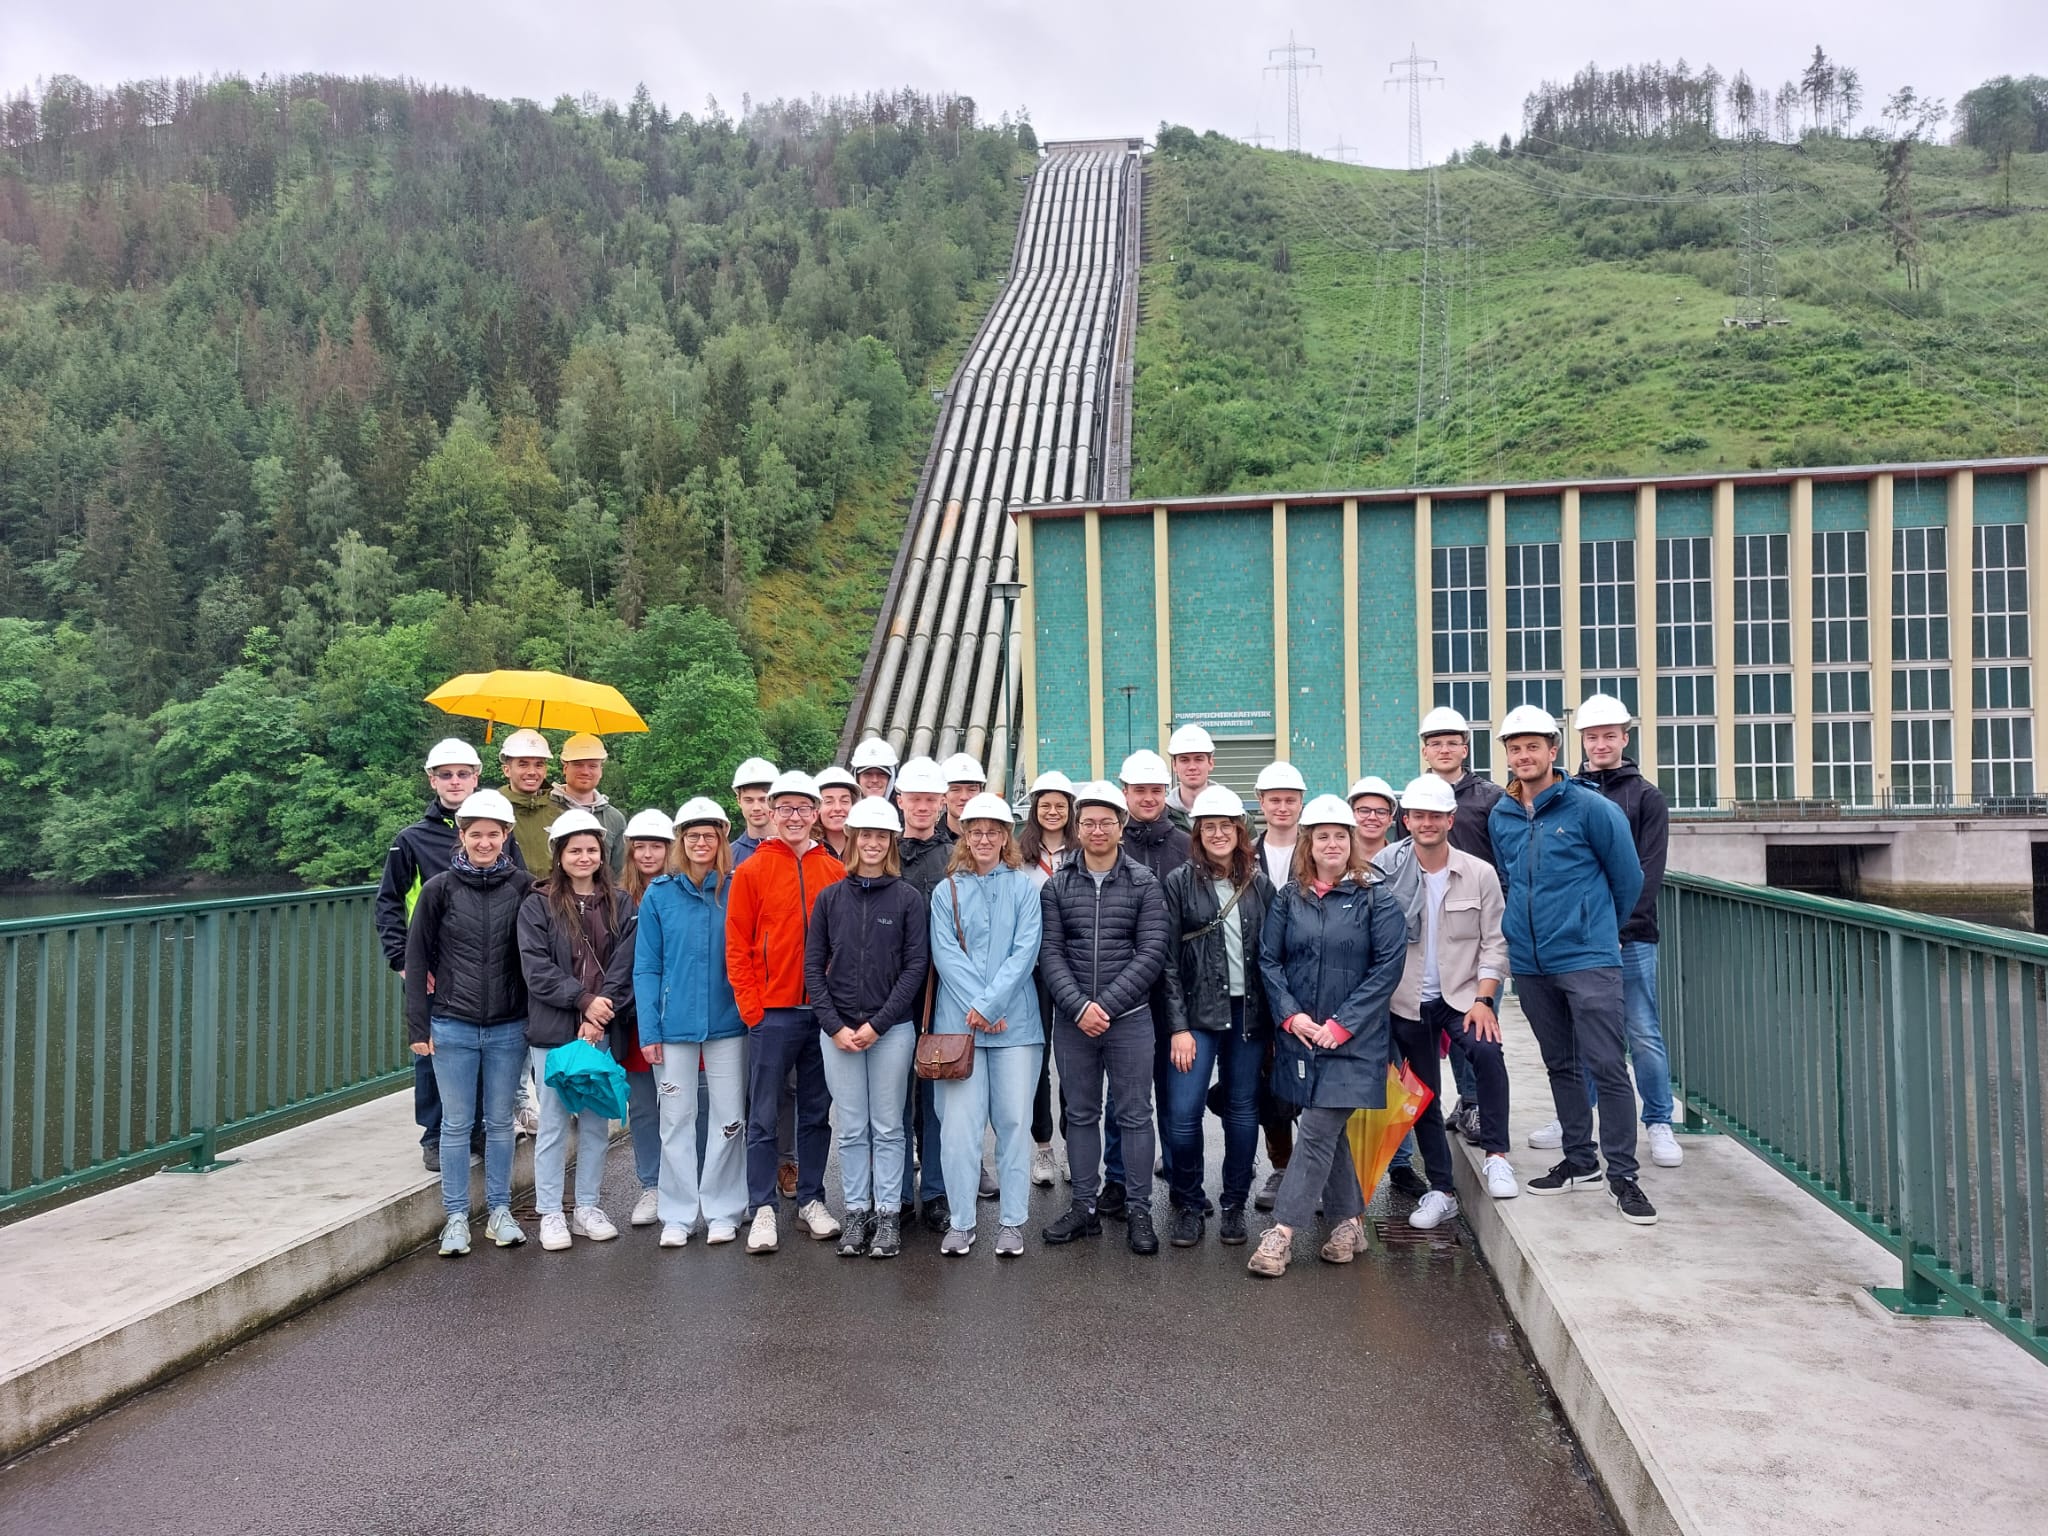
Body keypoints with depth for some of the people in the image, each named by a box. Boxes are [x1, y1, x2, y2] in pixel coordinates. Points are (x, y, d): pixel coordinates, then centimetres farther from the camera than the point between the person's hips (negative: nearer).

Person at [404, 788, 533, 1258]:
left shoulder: (523, 887, -1)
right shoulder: (440, 888, -2)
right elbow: (417, 959, 1)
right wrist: (418, 1025, -2)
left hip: (508, 1026, 1)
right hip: (452, 1026, -1)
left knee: (500, 1122, 10)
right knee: (457, 1123, 7)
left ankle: (500, 1212, 23)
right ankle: (456, 1218, 18)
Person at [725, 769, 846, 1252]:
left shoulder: (835, 872, 6)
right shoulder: (752, 871, -1)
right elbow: (737, 946, -2)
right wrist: (751, 1007, -8)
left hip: (824, 1012, 3)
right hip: (772, 1012, -2)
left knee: (816, 1112, 12)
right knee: (764, 1115, 4)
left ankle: (811, 1200, 24)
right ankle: (763, 1209, 13)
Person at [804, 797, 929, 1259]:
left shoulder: (908, 899, -1)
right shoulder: (830, 897, 5)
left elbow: (916, 966, -4)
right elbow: (813, 965, 4)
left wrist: (877, 1023, -11)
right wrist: (835, 1026, -6)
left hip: (892, 1029, -2)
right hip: (837, 1030, 2)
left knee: (888, 1128, 6)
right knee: (851, 1130, 8)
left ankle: (888, 1215, 16)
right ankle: (857, 1213, 19)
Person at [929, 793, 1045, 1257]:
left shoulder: (1023, 887, 4)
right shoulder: (946, 891, 7)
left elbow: (1025, 951, -5)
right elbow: (945, 954, -2)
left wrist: (989, 1003, -13)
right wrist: (976, 1009, -14)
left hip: (1015, 1020, 0)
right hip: (959, 1020, 0)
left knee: (1014, 1119, 4)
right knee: (959, 1121, 0)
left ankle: (1011, 1221, 14)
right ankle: (961, 1221, 11)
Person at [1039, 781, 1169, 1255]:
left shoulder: (1144, 884, 0)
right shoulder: (1057, 886, 5)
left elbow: (1151, 953, -6)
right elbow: (1051, 953, -1)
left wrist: (1106, 1005, -14)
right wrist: (1079, 1006, -14)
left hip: (1129, 1017, -2)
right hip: (1071, 1019, 2)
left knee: (1134, 1114, 4)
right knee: (1081, 1114, 11)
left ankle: (1139, 1211, 14)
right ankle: (1084, 1207, 21)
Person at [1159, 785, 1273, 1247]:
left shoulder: (1260, 884, 7)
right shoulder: (1179, 883, -1)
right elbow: (1169, 960, -4)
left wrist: (1274, 1019, 3)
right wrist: (1178, 1026, -9)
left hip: (1249, 1013, 3)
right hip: (1197, 1013, -2)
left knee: (1243, 1110, 8)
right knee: (1183, 1111, -8)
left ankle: (1235, 1205, 24)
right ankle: (1188, 1206, 11)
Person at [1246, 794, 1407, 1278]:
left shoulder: (1375, 899, -2)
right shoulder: (1288, 898, 6)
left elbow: (1388, 965, -8)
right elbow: (1269, 959, 5)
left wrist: (1342, 1023, -13)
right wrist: (1290, 1014, -9)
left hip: (1352, 1039, -4)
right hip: (1300, 1035, 4)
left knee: (1318, 1130, -7)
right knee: (1329, 1131, 13)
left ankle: (1281, 1232, -3)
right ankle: (1350, 1222, 27)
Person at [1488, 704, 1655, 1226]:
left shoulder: (1590, 808, -8)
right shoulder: (1501, 816, 7)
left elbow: (1628, 876, 1)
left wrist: (1600, 928, 10)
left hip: (1588, 959, -5)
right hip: (1530, 963, 5)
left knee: (1607, 1067, -6)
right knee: (1560, 1066, 15)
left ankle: (1622, 1174, 3)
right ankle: (1579, 1161, 26)